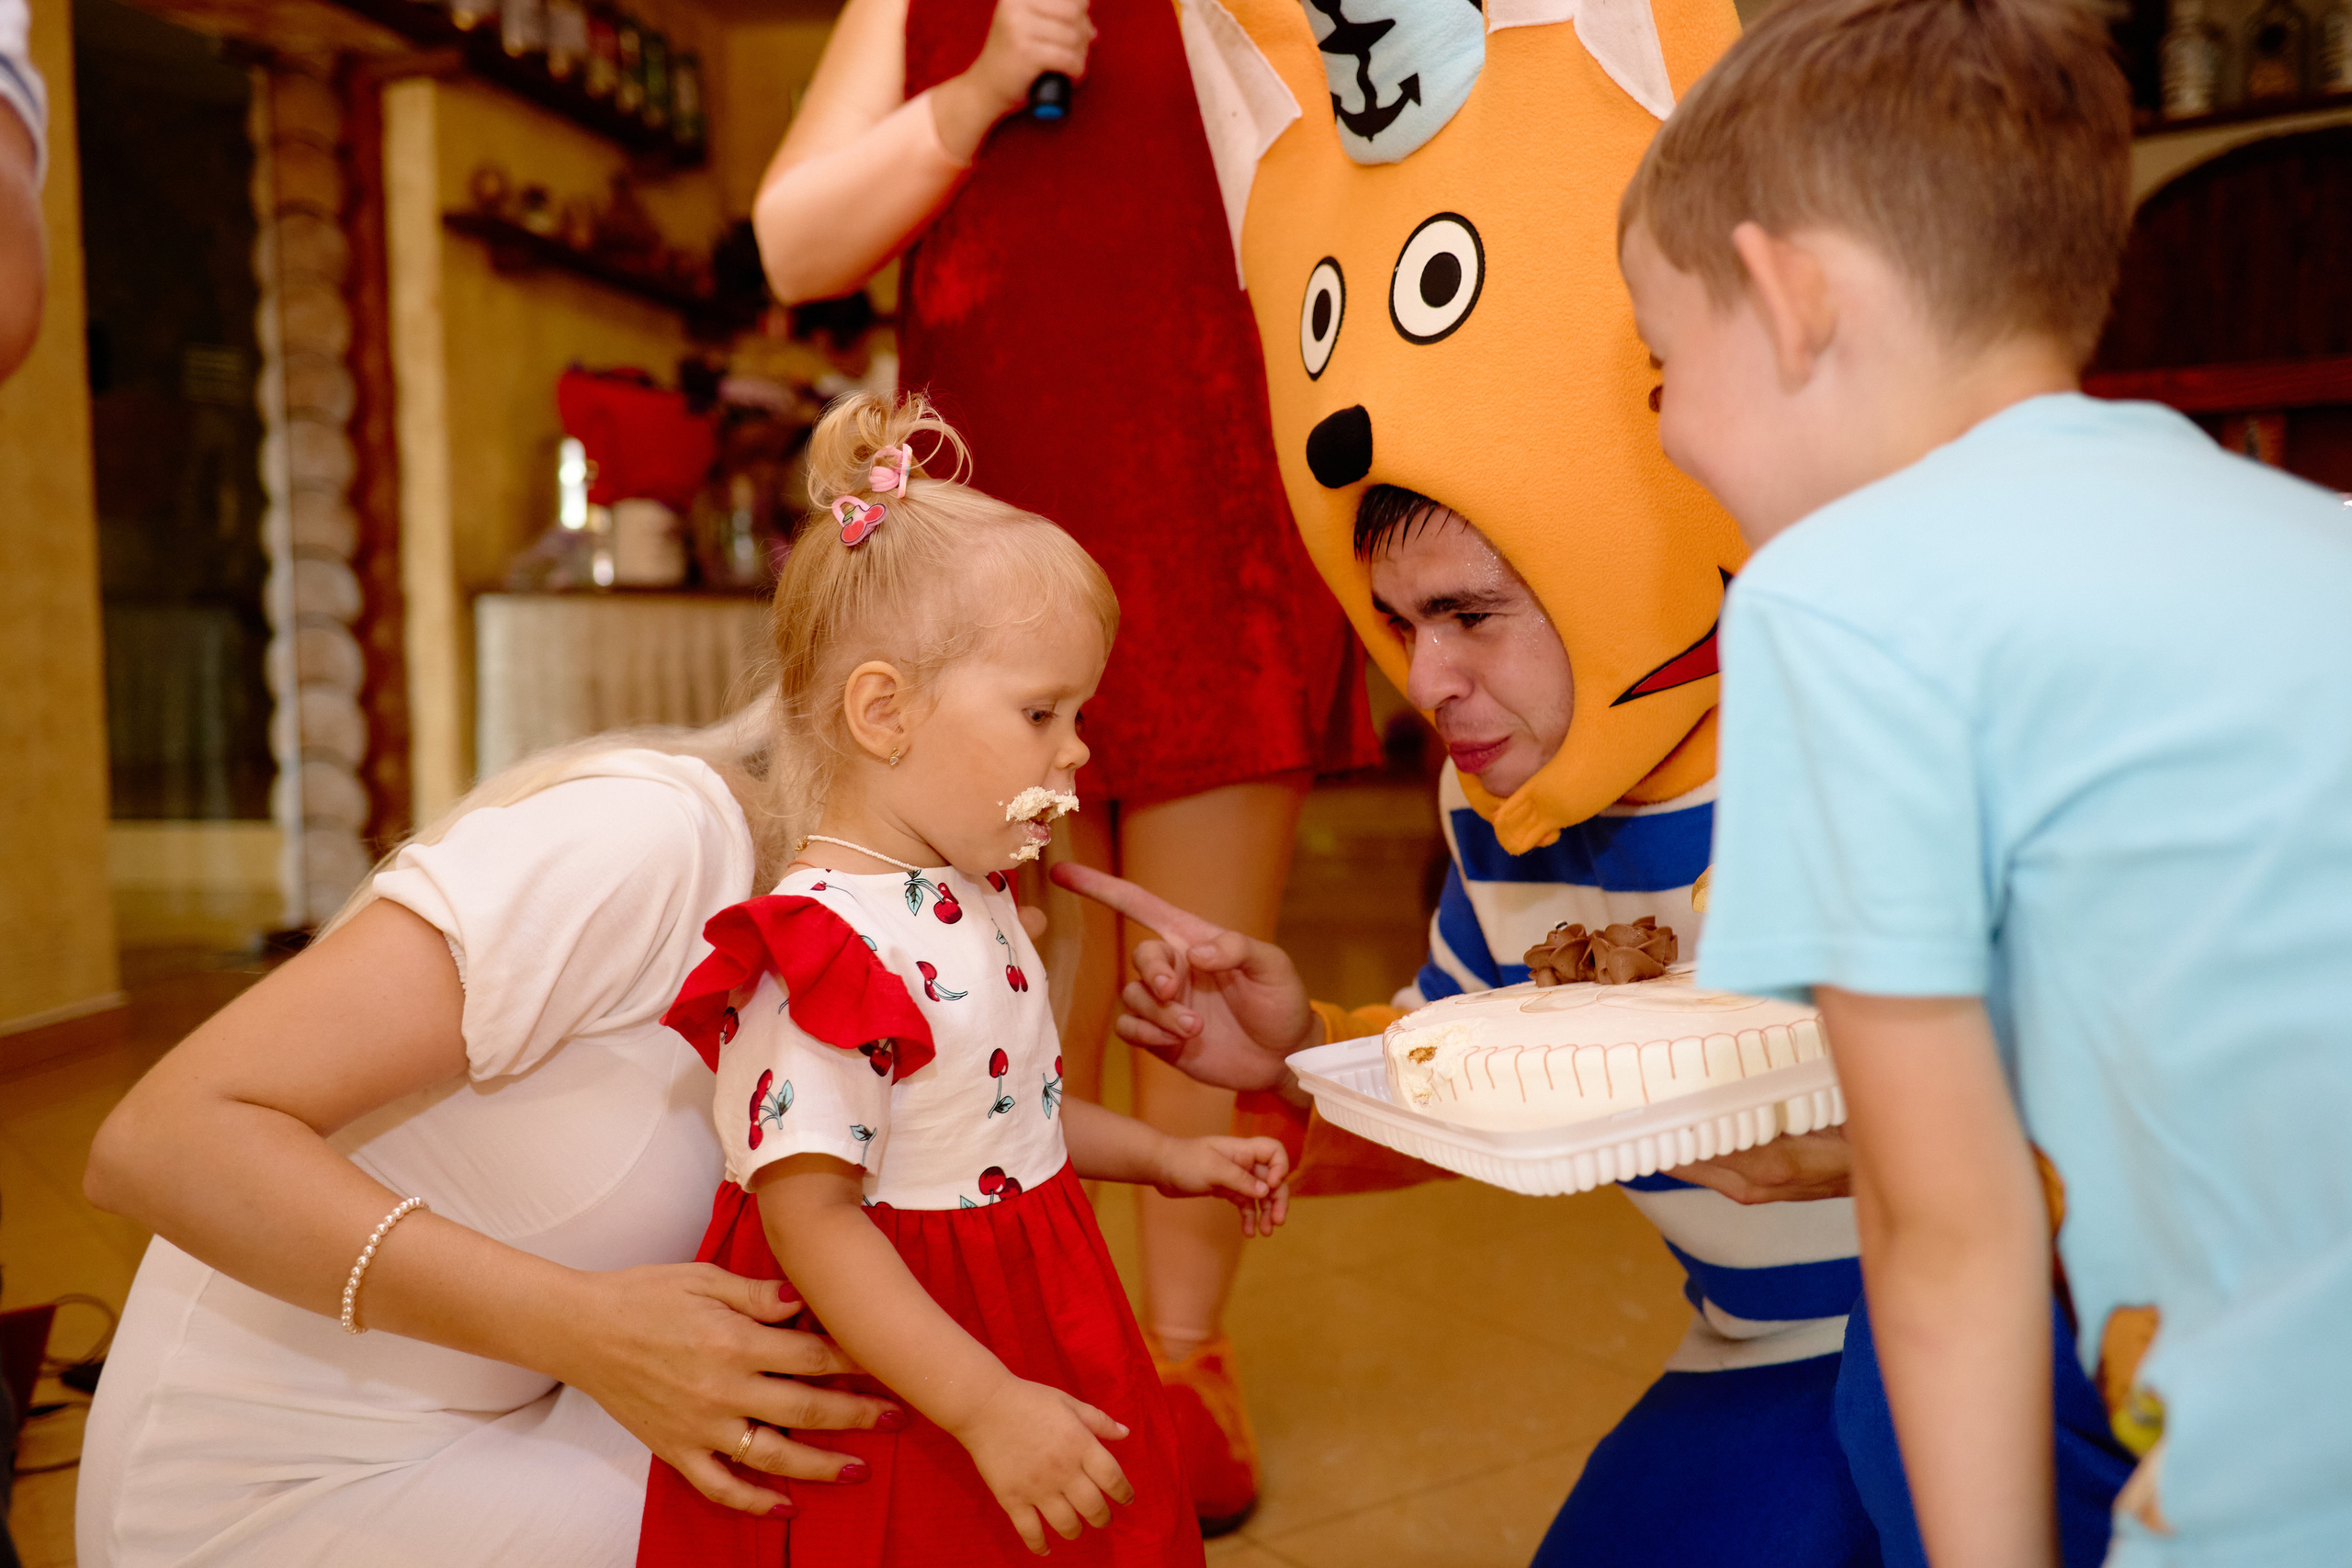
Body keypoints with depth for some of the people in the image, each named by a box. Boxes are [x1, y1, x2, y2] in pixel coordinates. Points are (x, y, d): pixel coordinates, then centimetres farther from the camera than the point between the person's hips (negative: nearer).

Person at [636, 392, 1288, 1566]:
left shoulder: (969, 897, 4)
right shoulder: (831, 947, -26)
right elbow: (812, 1217, -27)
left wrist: (1159, 1156, 17)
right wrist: (989, 1410, -28)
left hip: (1019, 1329, 9)